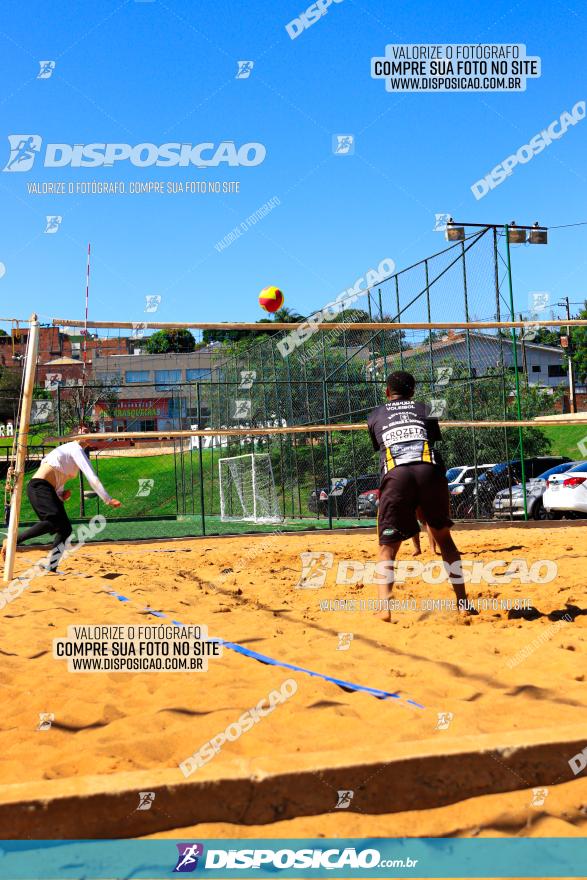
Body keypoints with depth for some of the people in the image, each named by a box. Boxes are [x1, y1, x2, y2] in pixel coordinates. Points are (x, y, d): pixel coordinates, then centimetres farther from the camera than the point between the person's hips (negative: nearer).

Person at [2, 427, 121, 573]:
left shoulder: (69, 450, 25)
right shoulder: (77, 449, -5)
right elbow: (92, 478, -13)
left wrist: (62, 493, 8)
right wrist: (108, 500, -15)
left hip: (49, 490, 10)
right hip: (39, 487, -10)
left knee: (66, 528, 1)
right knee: (54, 521, -31)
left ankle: (51, 568, -2)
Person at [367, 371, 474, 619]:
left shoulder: (375, 416, 26)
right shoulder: (425, 410, 26)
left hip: (395, 474, -1)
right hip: (429, 468, 1)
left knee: (387, 547, 6)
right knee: (443, 536, 19)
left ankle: (384, 606, -12)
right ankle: (462, 601, 19)